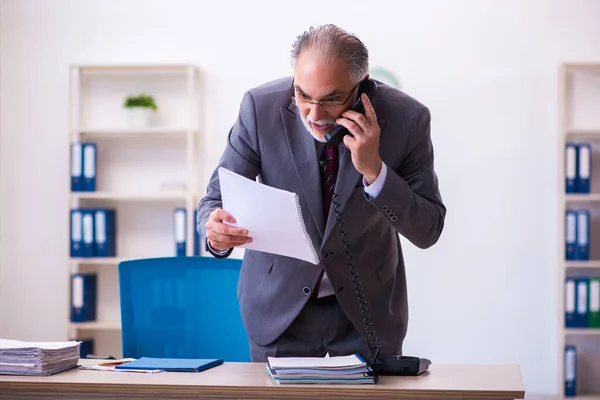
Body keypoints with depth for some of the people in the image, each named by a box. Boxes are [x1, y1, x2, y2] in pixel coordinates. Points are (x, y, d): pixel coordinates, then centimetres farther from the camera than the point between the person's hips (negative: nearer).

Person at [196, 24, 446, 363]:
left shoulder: (407, 118, -20)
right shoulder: (260, 107, -19)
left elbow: (428, 231, -16)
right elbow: (216, 198, -12)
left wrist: (374, 170, -32)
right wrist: (217, 231, -36)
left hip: (368, 308, 0)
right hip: (279, 301, 0)